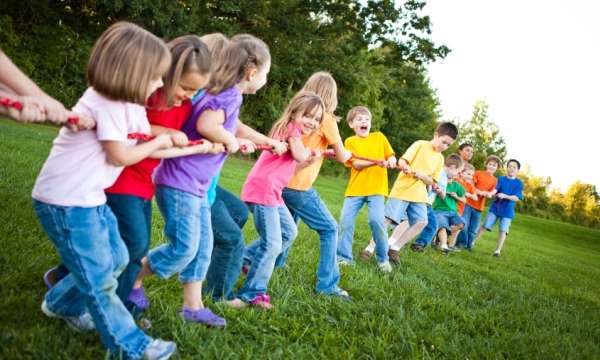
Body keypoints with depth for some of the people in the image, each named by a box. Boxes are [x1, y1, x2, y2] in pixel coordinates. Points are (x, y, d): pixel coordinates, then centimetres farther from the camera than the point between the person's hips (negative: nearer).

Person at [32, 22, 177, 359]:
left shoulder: (130, 103, 7)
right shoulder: (108, 104, -23)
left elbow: (146, 146, 6)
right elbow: (121, 156, -19)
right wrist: (158, 142, -3)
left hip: (89, 197, 10)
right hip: (66, 202, -10)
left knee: (115, 259, 21)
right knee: (99, 279, 2)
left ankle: (62, 304, 43)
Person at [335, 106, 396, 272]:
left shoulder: (379, 137, 8)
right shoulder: (350, 141, 2)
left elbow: (391, 156, 13)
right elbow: (356, 164, -9)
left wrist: (391, 161, -12)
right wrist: (377, 162, -22)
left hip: (376, 188, -1)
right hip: (355, 188, 1)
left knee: (377, 220, -15)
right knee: (345, 220, -4)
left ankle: (383, 259, 3)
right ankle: (344, 257, 13)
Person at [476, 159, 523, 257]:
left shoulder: (519, 183, -1)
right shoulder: (501, 179, 3)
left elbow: (517, 198, -10)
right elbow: (495, 188, -12)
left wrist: (505, 196, -24)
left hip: (507, 211, -1)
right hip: (495, 207, 1)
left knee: (503, 230, -3)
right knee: (485, 226, 1)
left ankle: (498, 250, 6)